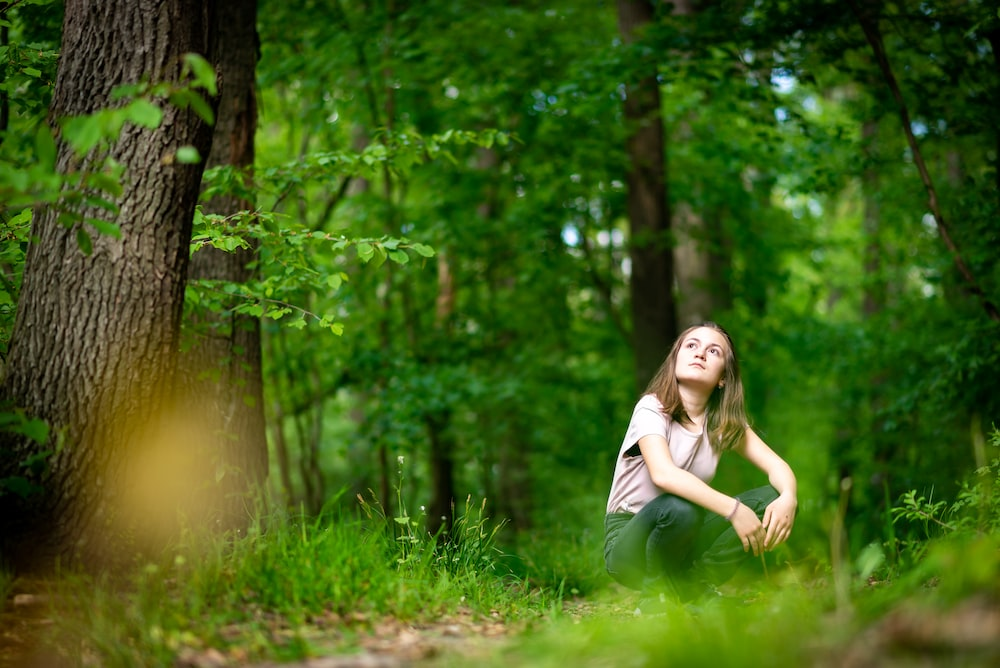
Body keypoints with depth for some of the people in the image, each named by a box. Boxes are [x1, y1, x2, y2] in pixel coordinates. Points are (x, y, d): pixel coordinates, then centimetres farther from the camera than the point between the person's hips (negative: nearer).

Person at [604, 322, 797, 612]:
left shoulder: (724, 422, 2)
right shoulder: (652, 409, -14)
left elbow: (777, 466, -4)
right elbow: (663, 473, -32)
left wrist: (787, 498, -28)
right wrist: (733, 509, -39)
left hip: (684, 539, 6)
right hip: (629, 543, -5)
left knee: (770, 500, -13)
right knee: (678, 508, -38)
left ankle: (683, 588, -10)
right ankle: (654, 599, -12)